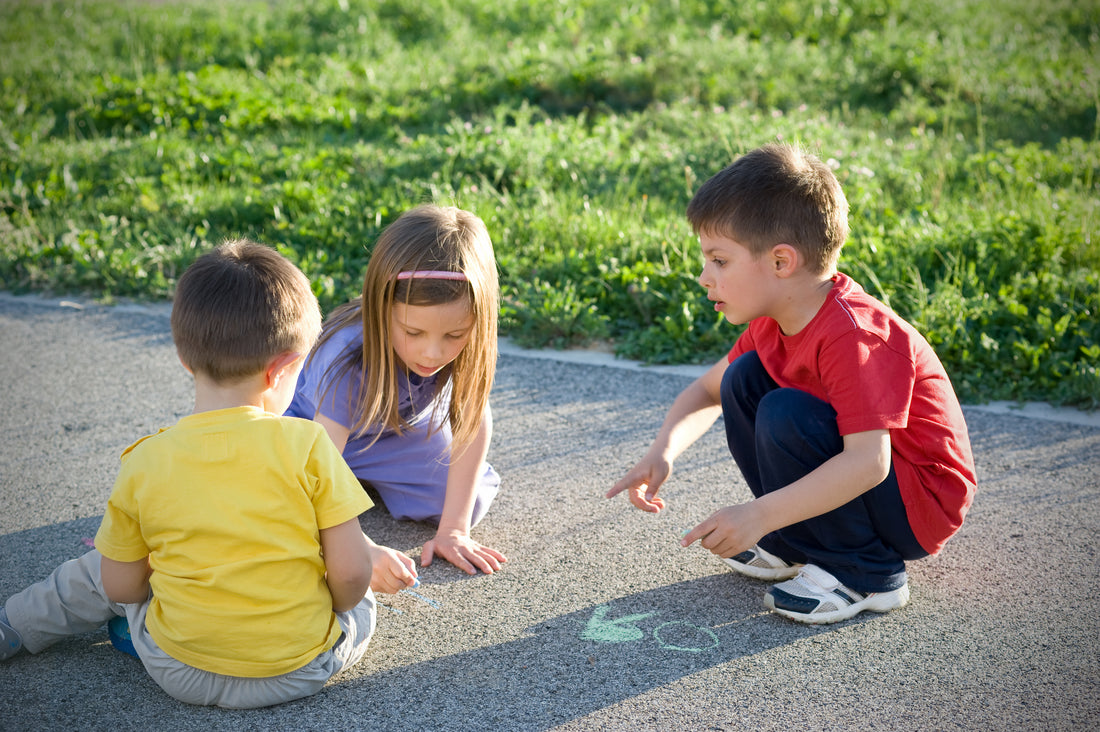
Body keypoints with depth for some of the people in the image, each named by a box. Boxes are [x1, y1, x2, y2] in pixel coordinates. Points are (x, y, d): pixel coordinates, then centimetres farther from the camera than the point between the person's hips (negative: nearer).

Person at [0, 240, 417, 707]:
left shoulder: (144, 463, -11)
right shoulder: (306, 445, -17)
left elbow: (120, 587, -1)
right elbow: (350, 573, -15)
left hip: (181, 675, 2)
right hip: (304, 668, -2)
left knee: (94, 571, 30)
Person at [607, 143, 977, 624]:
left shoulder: (852, 335, -30)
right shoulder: (775, 321, -2)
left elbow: (868, 461, -38)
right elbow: (707, 390, 9)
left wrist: (758, 516, -40)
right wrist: (663, 452, -11)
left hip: (920, 506, -9)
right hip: (854, 473, 9)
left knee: (784, 415, -28)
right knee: (744, 379, 0)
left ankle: (866, 575, -11)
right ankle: (799, 544, 8)